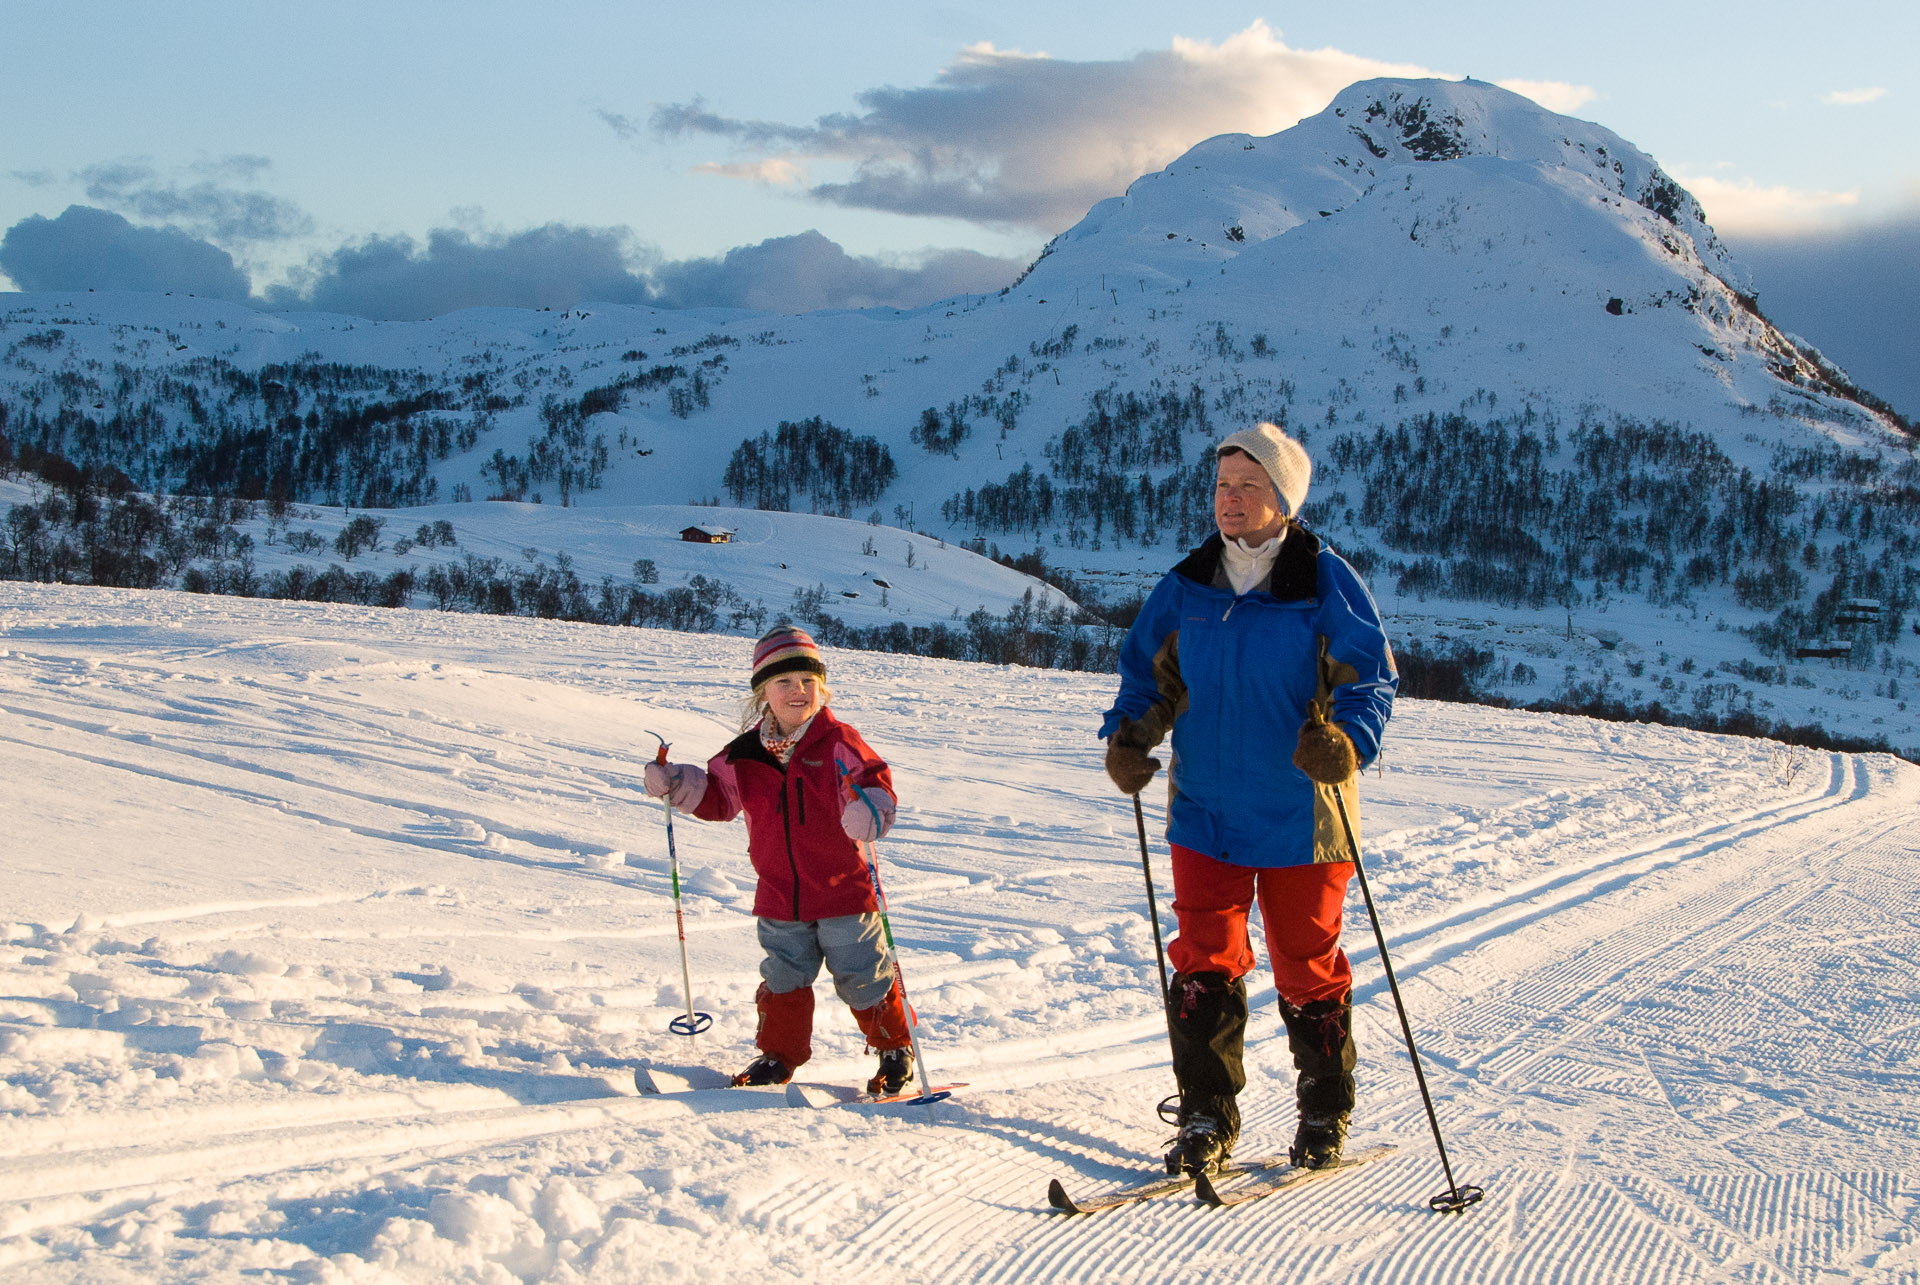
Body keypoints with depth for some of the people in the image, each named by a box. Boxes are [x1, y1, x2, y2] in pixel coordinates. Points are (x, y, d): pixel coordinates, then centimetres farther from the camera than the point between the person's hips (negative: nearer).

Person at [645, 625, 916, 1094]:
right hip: (779, 896, 4)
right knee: (783, 979, 13)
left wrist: (870, 812, -40)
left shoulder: (839, 743, -11)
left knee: (864, 978, 6)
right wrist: (676, 785, -3)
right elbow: (717, 795, 13)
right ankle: (779, 1055, 29)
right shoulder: (746, 752, 1)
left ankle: (896, 1050, 24)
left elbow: (874, 784, -18)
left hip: (842, 889, -3)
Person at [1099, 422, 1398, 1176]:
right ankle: (1207, 1118, 10)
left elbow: (1369, 678, -11)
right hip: (1205, 810, 3)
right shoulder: (1187, 587, 4)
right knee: (1202, 965, 0)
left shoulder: (1325, 584, -8)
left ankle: (1324, 1114, 27)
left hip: (1300, 817, -3)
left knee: (1307, 970, 9)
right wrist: (1129, 735, -5)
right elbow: (1151, 674, 14)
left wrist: (1347, 742, -30)